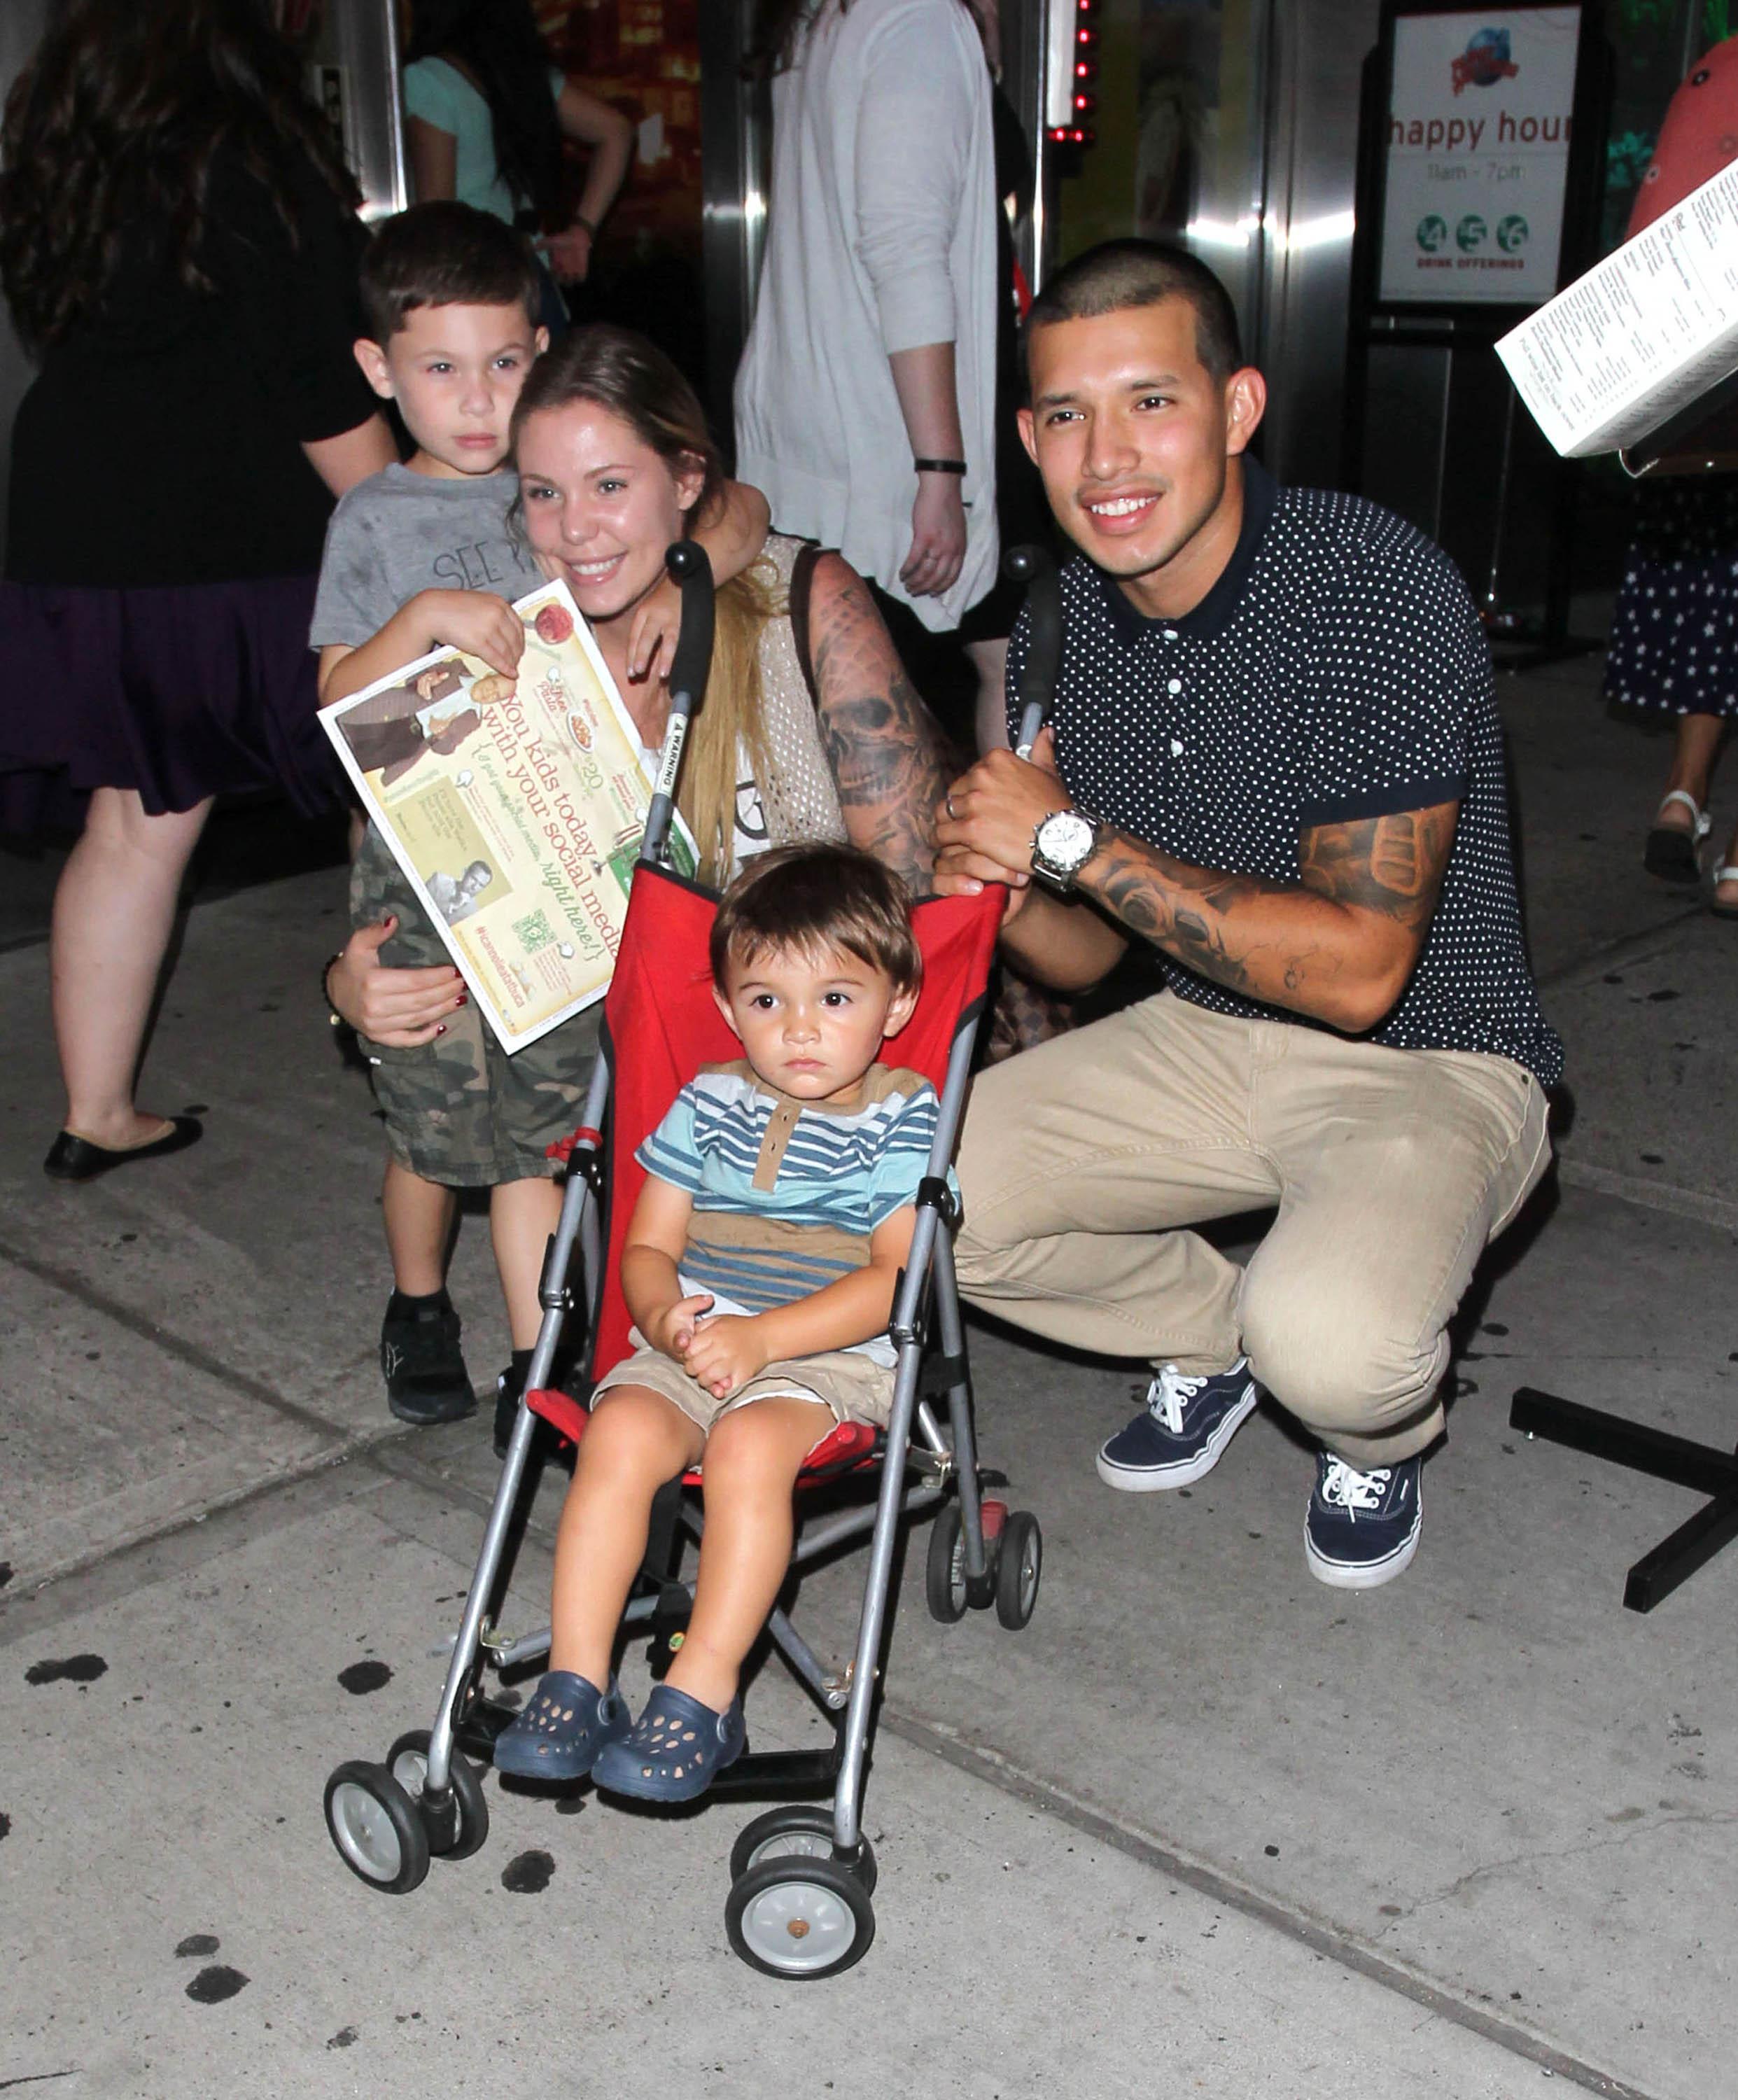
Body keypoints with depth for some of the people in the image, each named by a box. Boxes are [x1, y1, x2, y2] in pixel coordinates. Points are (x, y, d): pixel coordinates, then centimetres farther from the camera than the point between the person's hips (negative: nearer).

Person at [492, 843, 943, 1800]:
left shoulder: (903, 1119, 0)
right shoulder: (709, 1104, 10)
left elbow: (894, 1276, -9)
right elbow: (649, 1245, 10)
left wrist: (761, 1336, -20)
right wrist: (665, 1319, -15)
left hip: (832, 1359, -3)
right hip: (690, 1345, 3)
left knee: (751, 1443, -33)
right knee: (623, 1429, -26)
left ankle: (701, 1695, -26)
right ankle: (575, 1680, -21)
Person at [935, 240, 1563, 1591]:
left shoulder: (1377, 591, -24)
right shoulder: (1071, 617, -3)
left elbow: (1358, 969, -29)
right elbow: (1089, 955, 5)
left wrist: (1071, 842, -27)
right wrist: (1003, 891, -19)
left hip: (1429, 1059, -6)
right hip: (1205, 1036, 7)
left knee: (1330, 1342, -34)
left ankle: (1384, 1436, 7)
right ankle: (1213, 1337, 19)